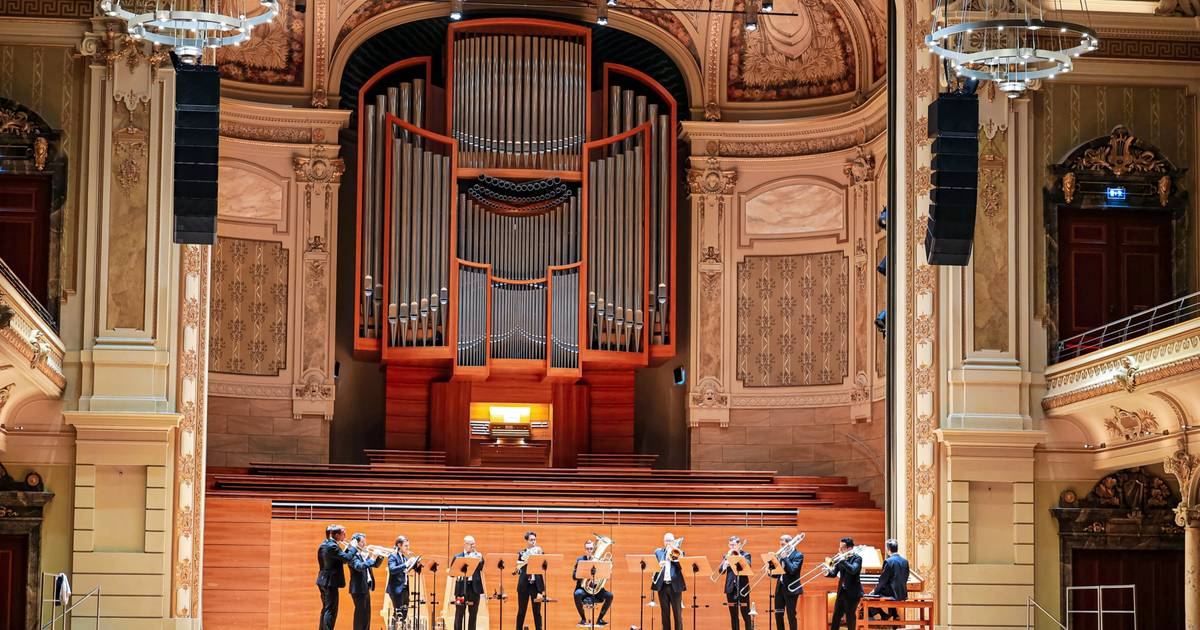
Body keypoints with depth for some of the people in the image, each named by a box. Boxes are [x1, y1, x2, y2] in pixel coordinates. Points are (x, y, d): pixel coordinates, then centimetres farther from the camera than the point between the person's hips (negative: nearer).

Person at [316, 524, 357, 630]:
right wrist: (352, 548, -8)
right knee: (331, 610, -6)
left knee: (326, 609, 18)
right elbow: (347, 559, -23)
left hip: (323, 581, 10)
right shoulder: (333, 546, -19)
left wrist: (347, 549, 7)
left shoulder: (323, 545, 11)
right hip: (330, 582, -10)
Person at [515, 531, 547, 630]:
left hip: (536, 585, 0)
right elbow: (517, 570, 0)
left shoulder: (539, 553, 4)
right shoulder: (521, 553, 5)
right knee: (521, 611, 3)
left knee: (537, 612, 1)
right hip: (524, 585, 0)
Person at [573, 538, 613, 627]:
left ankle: (600, 618, -7)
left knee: (609, 596, -24)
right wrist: (583, 575, -23)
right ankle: (583, 618, -13)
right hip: (583, 587, -2)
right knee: (577, 594, -34)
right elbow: (574, 576, -4)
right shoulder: (579, 560, 7)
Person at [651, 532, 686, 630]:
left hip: (675, 586, -1)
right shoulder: (658, 552, 12)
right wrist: (658, 566, -19)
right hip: (662, 585, 1)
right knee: (665, 614, 4)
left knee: (678, 614, -3)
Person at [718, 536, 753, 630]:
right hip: (731, 588, 3)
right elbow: (720, 571, 3)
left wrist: (739, 555, -16)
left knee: (746, 614, -3)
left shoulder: (746, 555, 3)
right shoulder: (726, 556, 11)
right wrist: (725, 564, -16)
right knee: (733, 615, 6)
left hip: (742, 588, -3)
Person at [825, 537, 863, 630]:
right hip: (842, 591, 6)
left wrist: (843, 560, -24)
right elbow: (834, 573, 7)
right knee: (836, 617, 6)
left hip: (852, 593, -6)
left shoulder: (857, 559, -10)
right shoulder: (840, 558, 8)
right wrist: (828, 572, -14)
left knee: (850, 617, 0)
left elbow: (853, 570, -29)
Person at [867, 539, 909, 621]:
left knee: (871, 596, 7)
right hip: (903, 594, 7)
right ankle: (894, 614, 31)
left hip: (892, 594, -7)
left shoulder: (888, 562, -15)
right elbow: (905, 579, 12)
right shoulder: (905, 561, 6)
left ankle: (884, 615, 6)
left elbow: (883, 580, -12)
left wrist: (875, 590, 2)